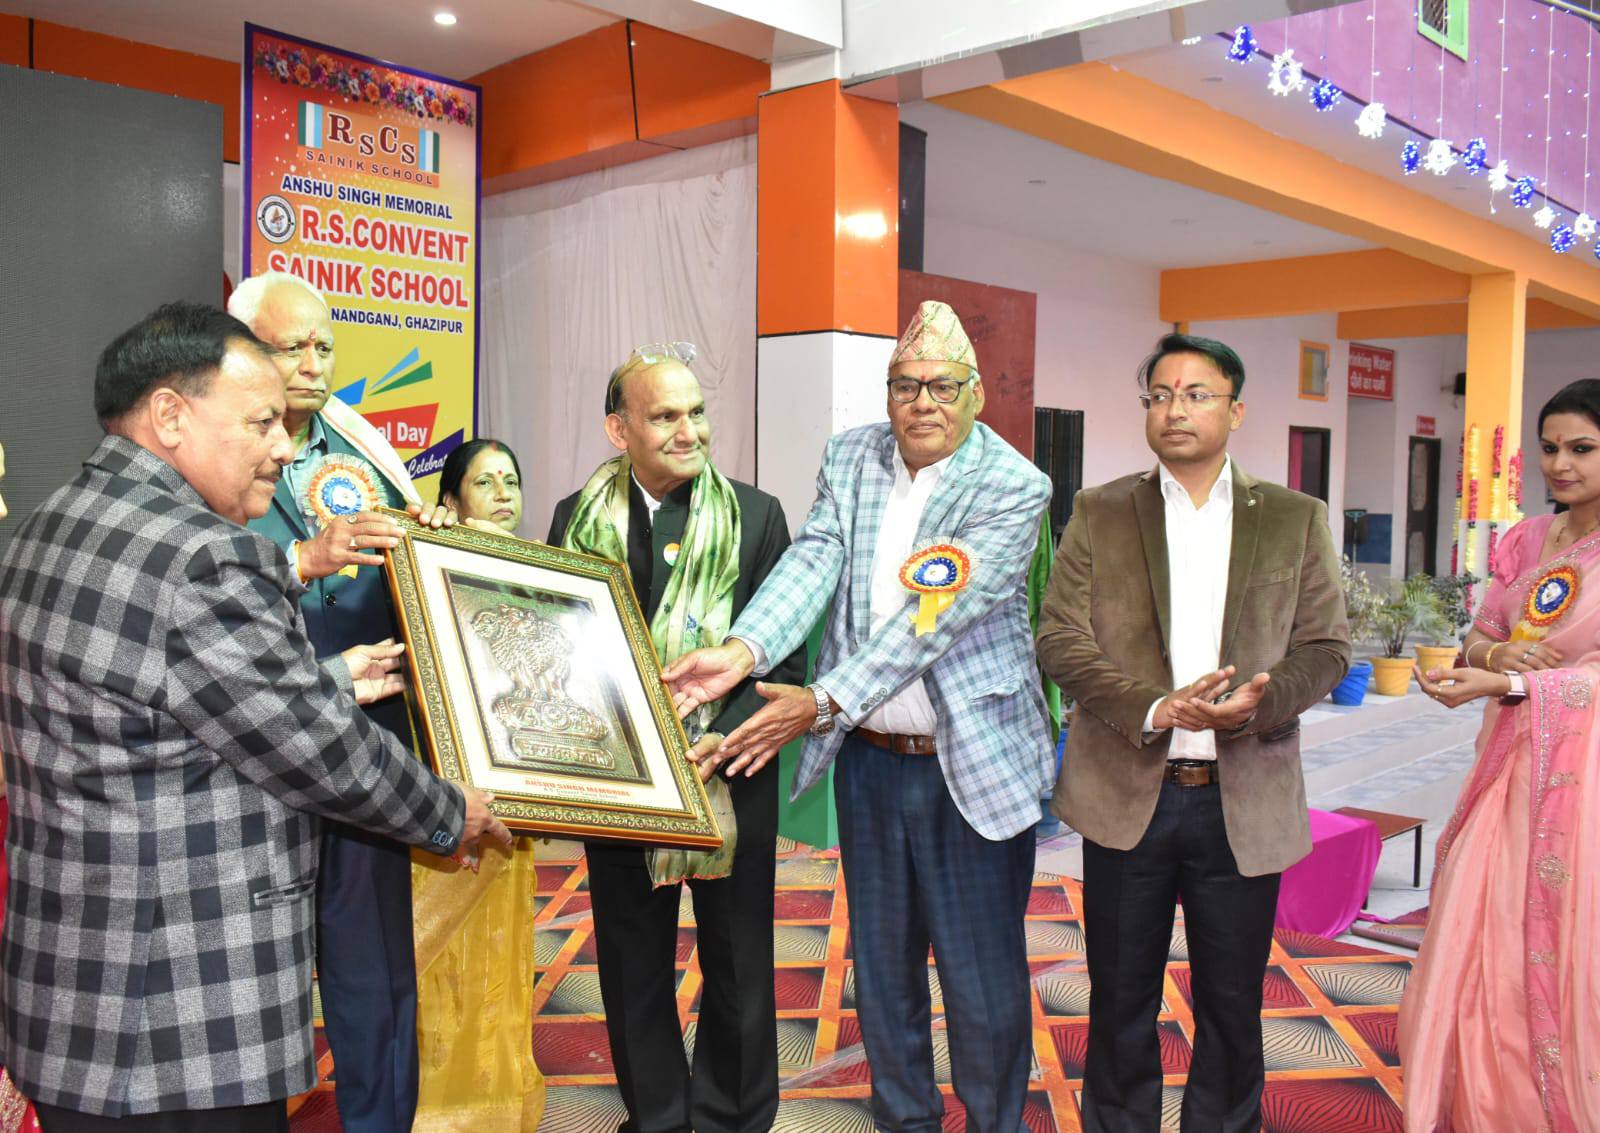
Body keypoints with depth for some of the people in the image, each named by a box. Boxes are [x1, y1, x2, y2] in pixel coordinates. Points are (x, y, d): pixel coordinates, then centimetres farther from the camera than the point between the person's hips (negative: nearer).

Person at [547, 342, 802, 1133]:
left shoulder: (755, 515, -5)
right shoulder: (578, 519, 1)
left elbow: (784, 657, -6)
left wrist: (724, 740, -20)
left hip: (730, 774, -1)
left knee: (738, 964, 13)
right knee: (632, 965, 15)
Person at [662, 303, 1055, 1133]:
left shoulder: (1014, 487, -13)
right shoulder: (849, 457, 4)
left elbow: (931, 620, -21)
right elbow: (813, 562, -9)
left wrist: (819, 704, -27)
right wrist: (742, 651, -27)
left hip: (973, 762, -4)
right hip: (867, 755, 5)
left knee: (984, 981, 4)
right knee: (881, 963, 18)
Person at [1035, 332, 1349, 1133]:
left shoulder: (1296, 519, 6)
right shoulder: (1099, 513, 3)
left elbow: (1326, 646, 2)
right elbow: (1059, 640, -4)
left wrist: (1260, 701, -19)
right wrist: (1156, 709, -19)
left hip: (1246, 799, 1)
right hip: (1127, 793, 0)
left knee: (1232, 1005, 13)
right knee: (1121, 1000, 12)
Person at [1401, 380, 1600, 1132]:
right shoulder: (1525, 543, 9)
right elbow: (1478, 645, 13)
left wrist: (1504, 684, -26)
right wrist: (1496, 654, -9)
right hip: (1510, 767, 6)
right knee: (1480, 950, 8)